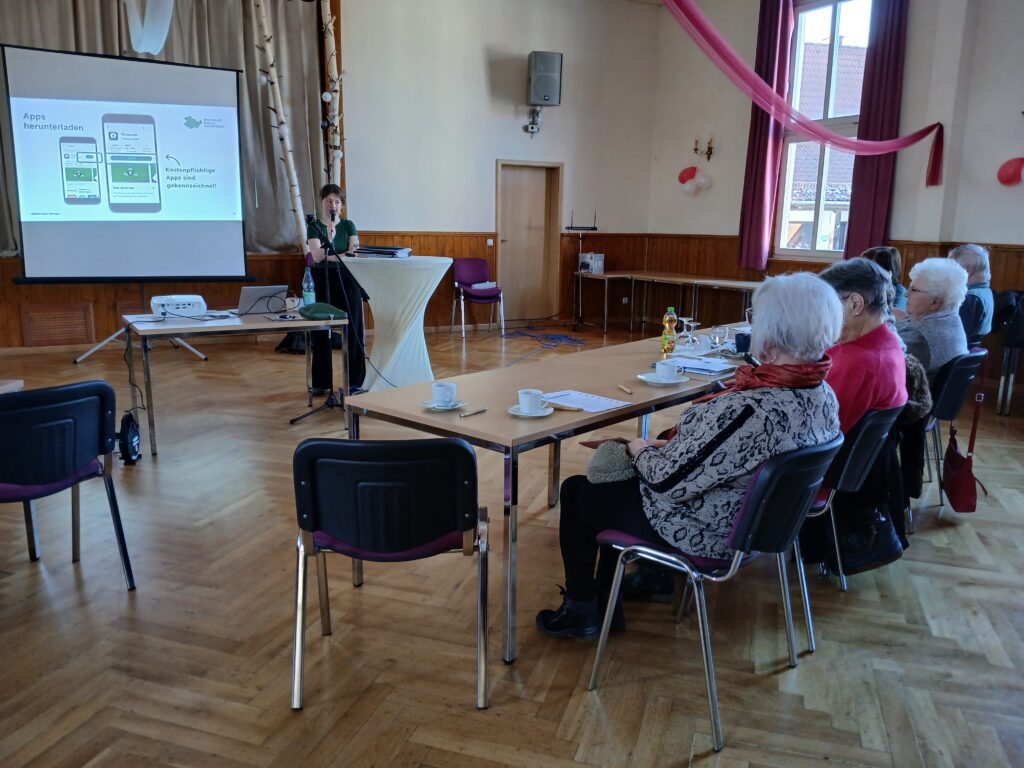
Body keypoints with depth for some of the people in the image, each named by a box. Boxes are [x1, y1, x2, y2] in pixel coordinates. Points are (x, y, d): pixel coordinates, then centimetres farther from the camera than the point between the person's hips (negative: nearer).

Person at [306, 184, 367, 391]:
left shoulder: (348, 225, 7)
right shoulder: (314, 226, 2)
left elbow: (355, 254, -6)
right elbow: (316, 256, -13)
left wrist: (330, 256, -20)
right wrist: (343, 255, -26)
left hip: (347, 281, 1)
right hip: (322, 282, -1)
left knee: (352, 330, -1)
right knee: (321, 331, 1)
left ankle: (354, 381, 6)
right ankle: (321, 382, 11)